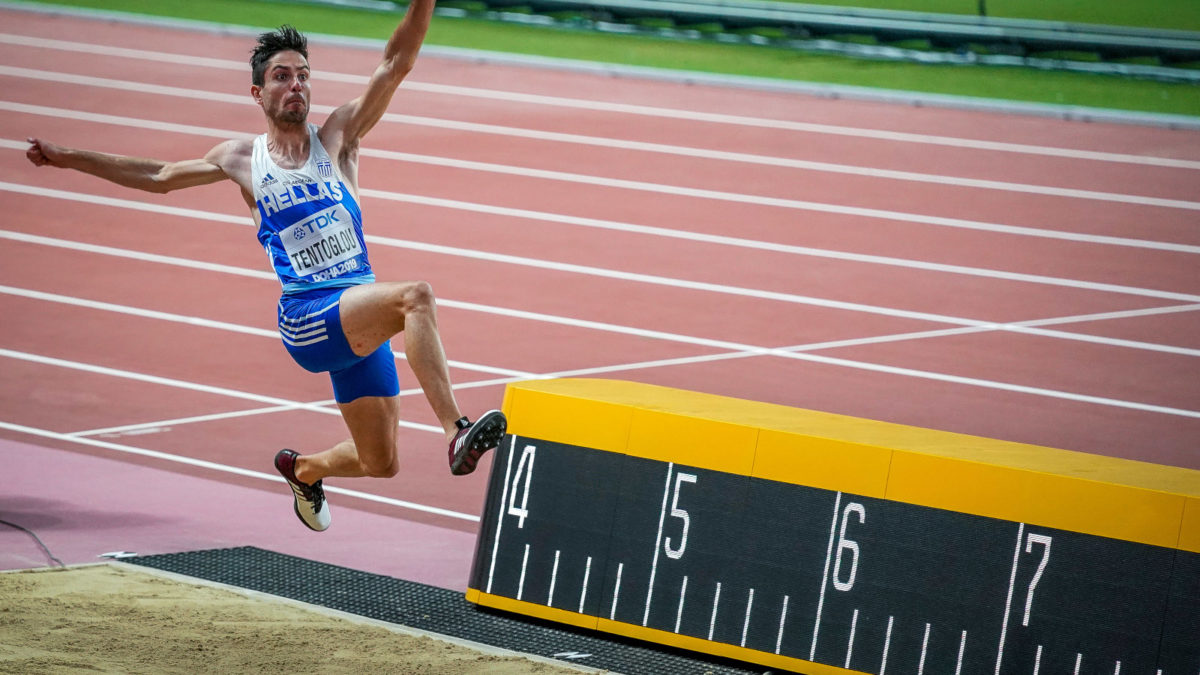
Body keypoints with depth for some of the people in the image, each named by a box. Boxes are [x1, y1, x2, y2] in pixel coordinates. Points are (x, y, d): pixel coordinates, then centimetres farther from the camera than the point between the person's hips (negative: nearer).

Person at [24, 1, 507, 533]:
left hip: (362, 320, 3)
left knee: (379, 464, 5)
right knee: (416, 295, -32)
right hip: (307, 317, -3)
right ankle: (456, 433, -46)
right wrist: (68, 159, 27)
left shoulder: (337, 137, 10)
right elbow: (159, 176, 25)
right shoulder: (241, 159, 11)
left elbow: (396, 64, 1)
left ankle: (303, 469, 40)